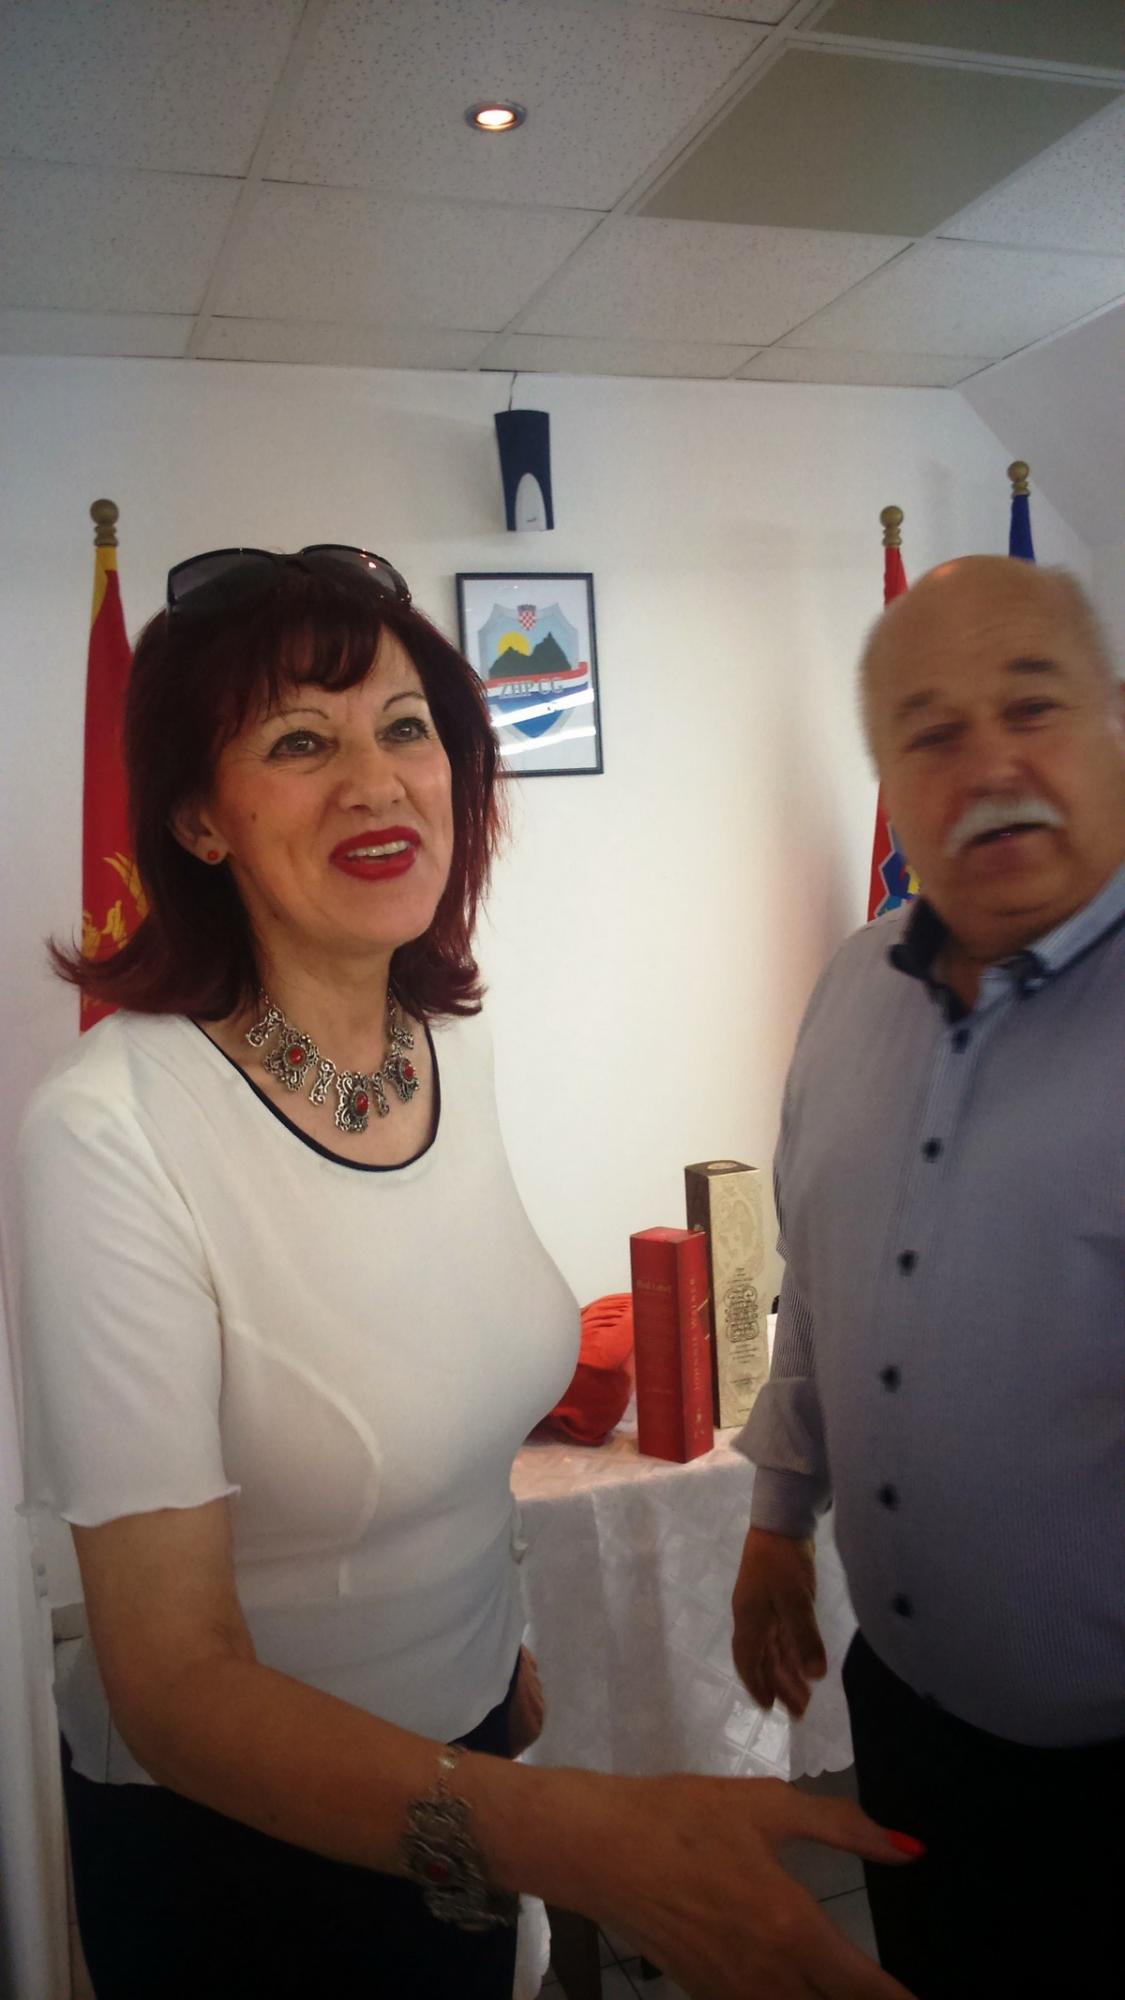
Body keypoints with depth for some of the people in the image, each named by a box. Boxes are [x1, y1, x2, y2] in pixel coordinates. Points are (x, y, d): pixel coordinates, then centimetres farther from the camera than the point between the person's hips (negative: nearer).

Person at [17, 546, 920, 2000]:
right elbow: (174, 1683, -28)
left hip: (464, 1747, 6)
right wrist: (580, 1835, -39)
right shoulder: (108, 1133, -28)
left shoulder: (453, 1048, -7)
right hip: (231, 1836, -5)